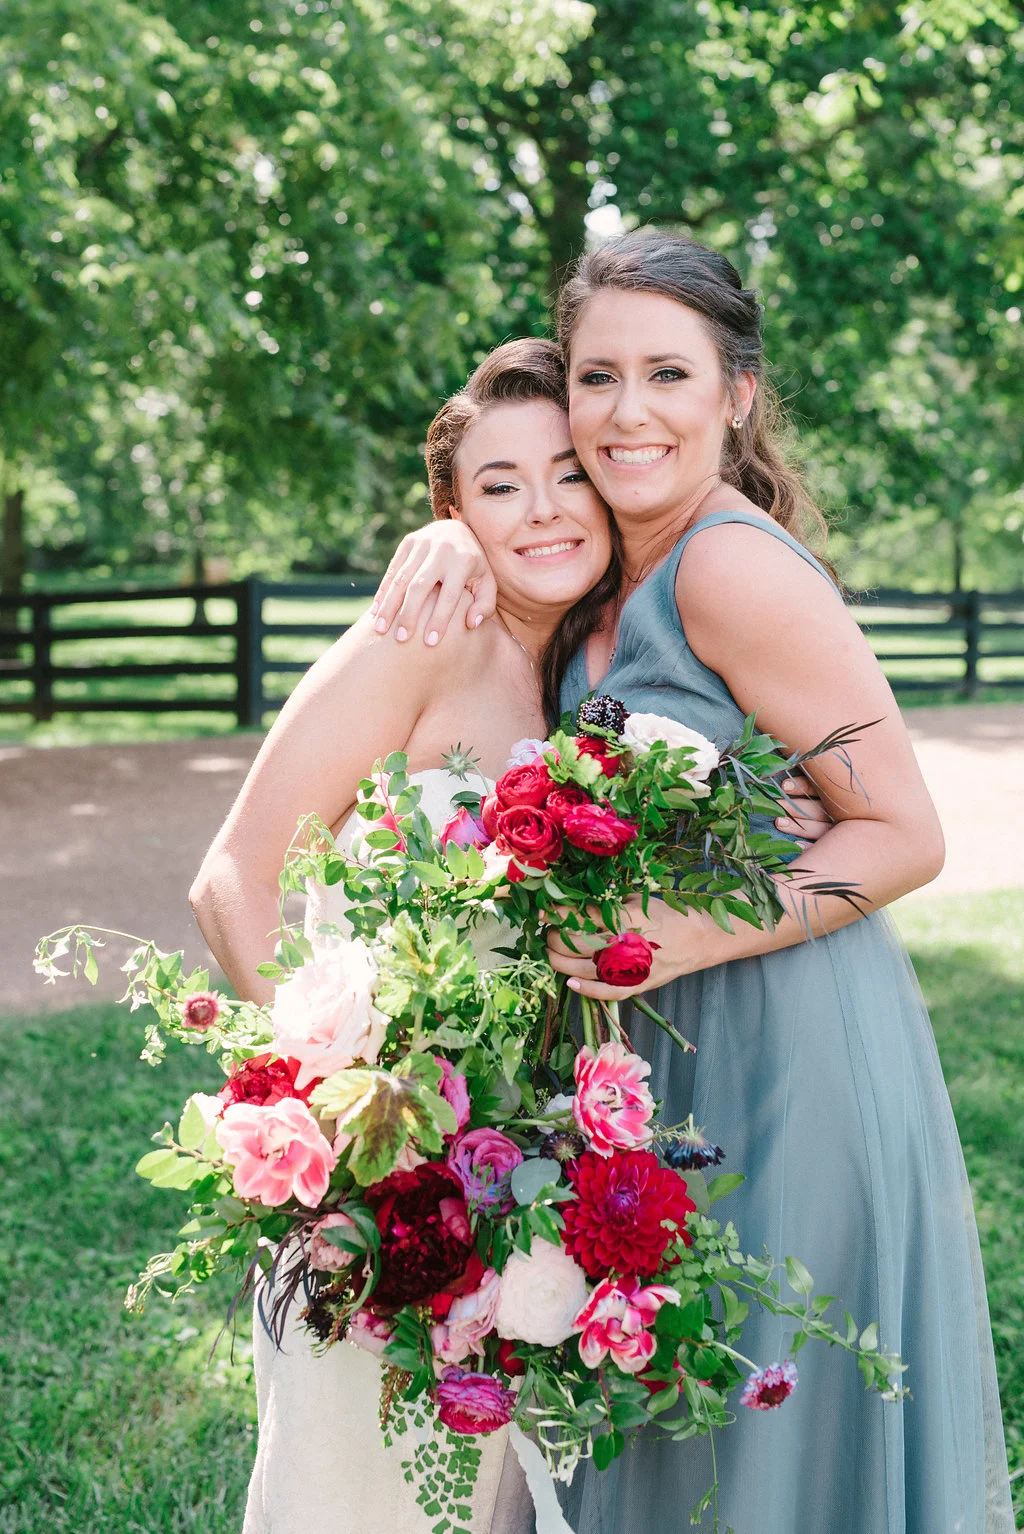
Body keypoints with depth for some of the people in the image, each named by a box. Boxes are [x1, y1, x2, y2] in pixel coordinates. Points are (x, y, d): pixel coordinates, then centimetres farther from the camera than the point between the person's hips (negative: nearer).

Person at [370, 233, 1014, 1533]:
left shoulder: (736, 566, -18)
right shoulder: (614, 565, 4)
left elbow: (905, 834, -16)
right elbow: (511, 509, 24)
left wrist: (691, 937, -27)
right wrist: (455, 537, 0)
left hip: (784, 1046, -8)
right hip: (660, 1041, 8)